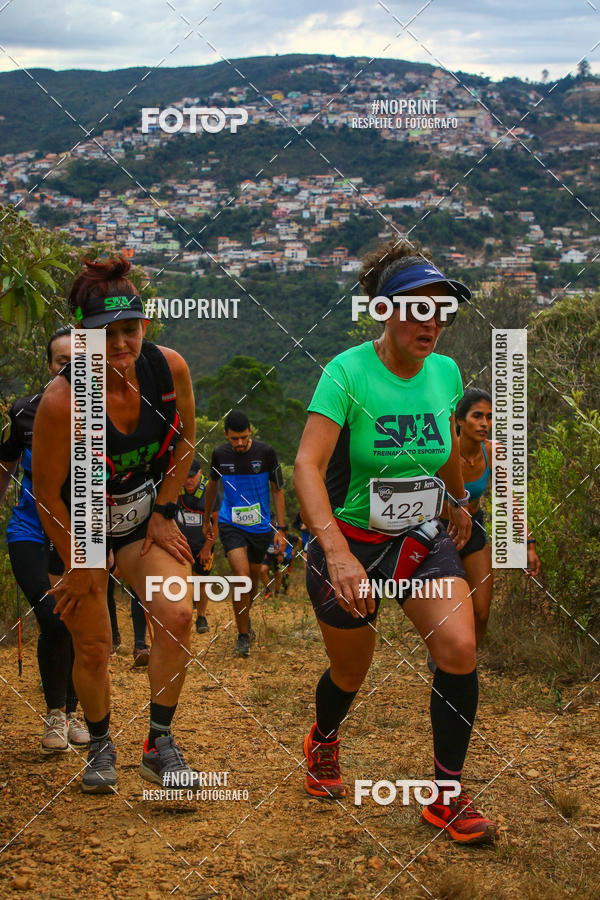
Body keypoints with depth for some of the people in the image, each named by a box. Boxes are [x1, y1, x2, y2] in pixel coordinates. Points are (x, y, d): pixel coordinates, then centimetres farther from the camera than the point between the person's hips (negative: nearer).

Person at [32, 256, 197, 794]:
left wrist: (163, 513, -1)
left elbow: (184, 440, 2)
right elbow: (46, 494, -18)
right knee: (93, 646, 1)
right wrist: (78, 567, -10)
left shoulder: (170, 368, -18)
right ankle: (100, 745, 28)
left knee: (177, 614, -17)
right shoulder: (63, 400, -29)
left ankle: (159, 745, -3)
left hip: (147, 518, 3)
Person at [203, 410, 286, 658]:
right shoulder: (220, 454, -4)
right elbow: (212, 486, 14)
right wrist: (207, 520, 22)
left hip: (260, 526, 1)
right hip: (231, 524, -1)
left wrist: (281, 529, -4)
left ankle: (245, 616, 44)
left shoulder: (266, 453, -9)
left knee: (253, 579, 14)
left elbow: (277, 491, -1)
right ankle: (243, 635, -5)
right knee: (242, 577, -17)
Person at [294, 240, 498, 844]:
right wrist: (336, 553, -43)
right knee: (350, 673, 12)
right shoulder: (348, 371, -20)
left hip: (423, 540, 4)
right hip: (350, 544, -3)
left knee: (459, 649, -18)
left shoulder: (446, 372, -3)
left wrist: (460, 502, 32)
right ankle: (323, 743, 49)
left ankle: (446, 798, -2)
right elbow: (307, 465, -30)